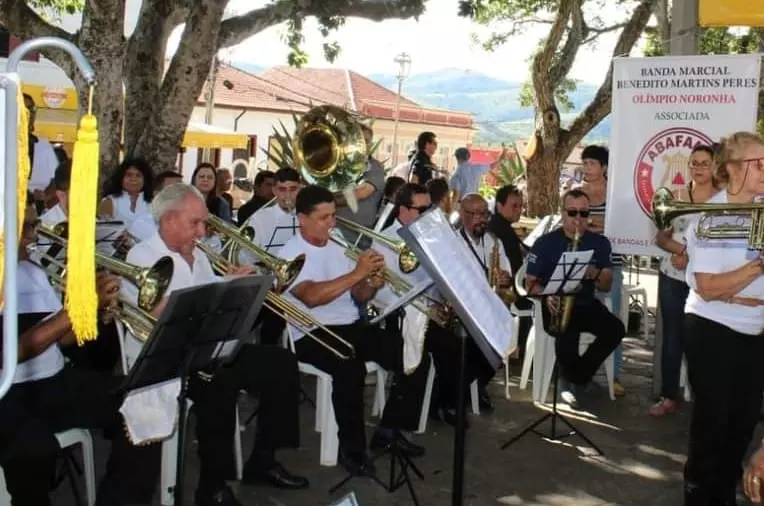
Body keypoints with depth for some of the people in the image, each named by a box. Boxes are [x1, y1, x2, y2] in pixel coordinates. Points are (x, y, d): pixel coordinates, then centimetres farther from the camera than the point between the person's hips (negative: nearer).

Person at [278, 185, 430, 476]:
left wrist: (372, 284, -8)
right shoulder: (291, 255, -6)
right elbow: (311, 296, -24)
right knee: (351, 368, -38)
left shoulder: (337, 249, 16)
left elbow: (357, 297, 15)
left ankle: (389, 429, 7)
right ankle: (351, 448, -19)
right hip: (314, 334, -7)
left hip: (352, 327, 8)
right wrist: (357, 273, -24)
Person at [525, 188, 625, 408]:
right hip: (556, 305, -4)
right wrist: (546, 295, -23)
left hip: (586, 303, 4)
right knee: (568, 333, -35)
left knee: (615, 328, -24)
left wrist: (594, 274, -19)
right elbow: (529, 282, -1)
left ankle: (576, 377, -4)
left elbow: (607, 285, 4)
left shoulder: (600, 242, 5)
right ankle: (571, 377, -1)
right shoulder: (545, 243, -3)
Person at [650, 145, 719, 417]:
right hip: (673, 277, 2)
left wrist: (692, 257, -16)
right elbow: (661, 237, 3)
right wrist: (684, 249, -15)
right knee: (672, 337, 6)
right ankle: (668, 396, 15)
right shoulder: (675, 196, 6)